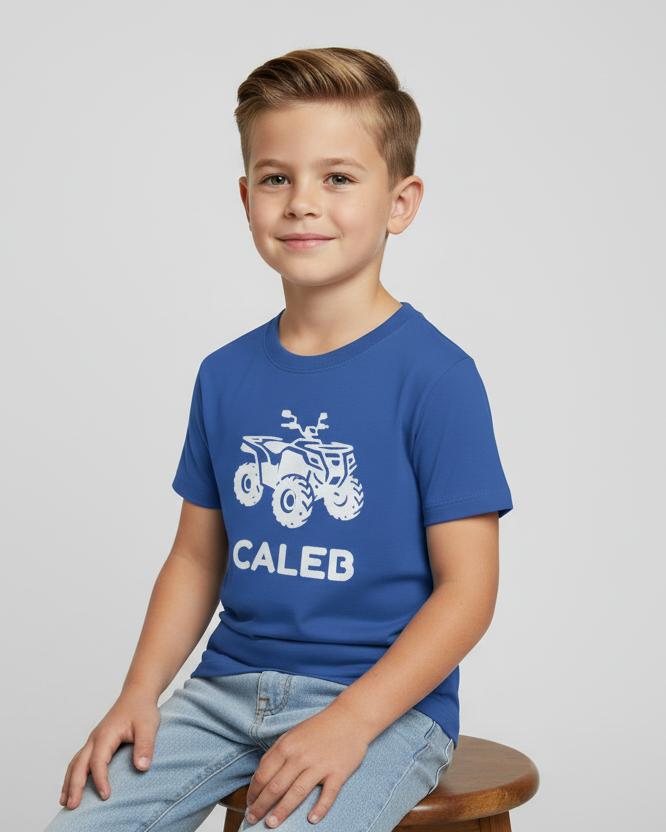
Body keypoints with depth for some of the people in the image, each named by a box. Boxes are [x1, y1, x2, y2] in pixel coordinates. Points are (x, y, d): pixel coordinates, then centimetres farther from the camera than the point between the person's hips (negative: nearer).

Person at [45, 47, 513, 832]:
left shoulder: (435, 375, -10)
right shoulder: (225, 375, 7)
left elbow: (466, 587, -11)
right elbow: (197, 558, 13)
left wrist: (349, 723, -19)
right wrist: (139, 695, 1)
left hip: (386, 700, -4)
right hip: (230, 685, 5)